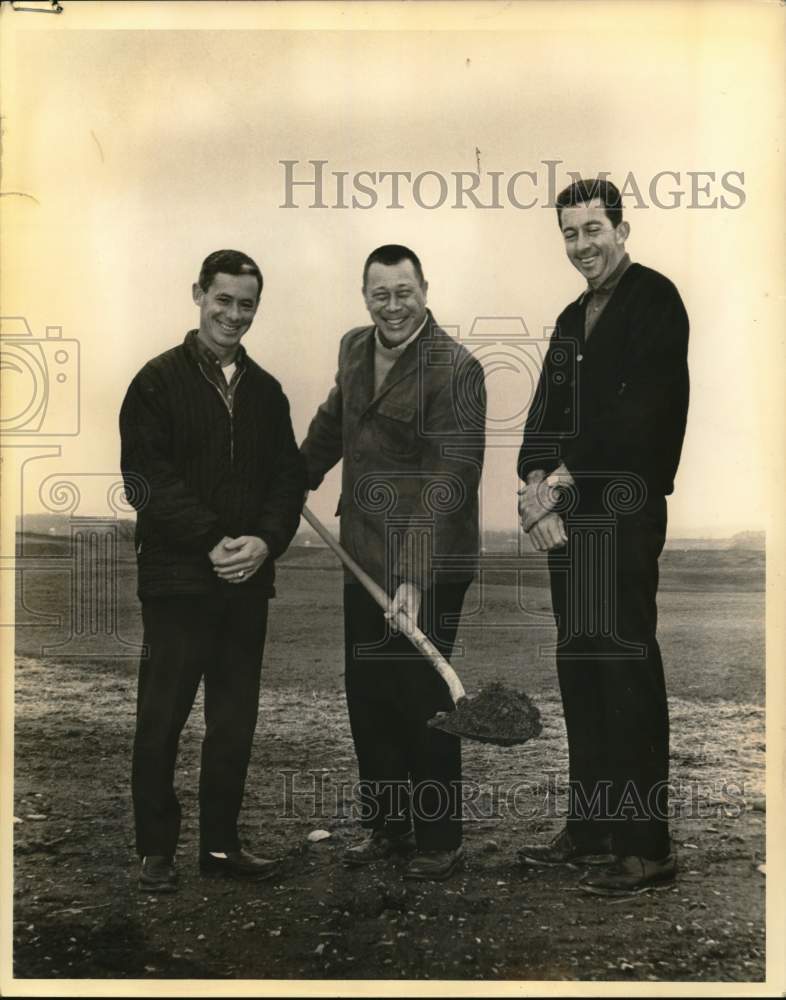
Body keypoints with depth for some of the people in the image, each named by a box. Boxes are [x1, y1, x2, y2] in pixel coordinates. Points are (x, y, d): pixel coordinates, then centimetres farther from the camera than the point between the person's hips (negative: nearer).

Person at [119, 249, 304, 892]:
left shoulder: (266, 391, 13)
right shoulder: (159, 381, -2)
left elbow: (288, 479, 10)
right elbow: (146, 480, -10)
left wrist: (264, 542, -8)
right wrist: (214, 542, -16)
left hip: (248, 581, 5)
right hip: (177, 580, -4)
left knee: (236, 720, 10)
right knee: (162, 718, 3)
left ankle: (221, 843, 22)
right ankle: (157, 849, 16)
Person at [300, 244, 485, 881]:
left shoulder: (456, 368, -17)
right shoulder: (354, 350, 7)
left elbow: (450, 478, -23)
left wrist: (415, 577, -29)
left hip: (429, 570, -7)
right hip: (365, 559, 8)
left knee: (422, 699, 1)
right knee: (366, 697, 14)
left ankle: (441, 841, 19)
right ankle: (386, 826, 31)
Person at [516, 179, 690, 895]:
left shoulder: (654, 299, -4)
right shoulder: (573, 319, 21)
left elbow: (642, 412, -16)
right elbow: (546, 414, 13)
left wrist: (563, 477, -13)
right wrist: (537, 482, -5)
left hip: (624, 516, -8)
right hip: (570, 516, 8)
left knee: (628, 670, -7)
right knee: (580, 673, 11)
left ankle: (646, 846, 1)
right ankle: (591, 829, 21)